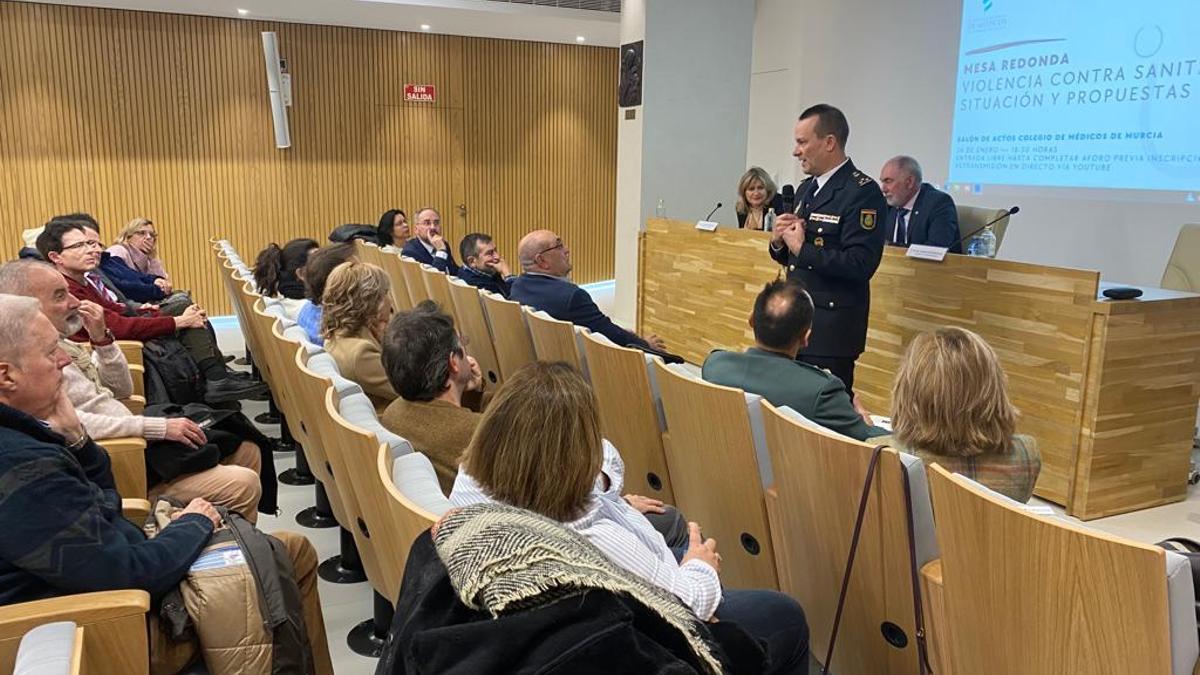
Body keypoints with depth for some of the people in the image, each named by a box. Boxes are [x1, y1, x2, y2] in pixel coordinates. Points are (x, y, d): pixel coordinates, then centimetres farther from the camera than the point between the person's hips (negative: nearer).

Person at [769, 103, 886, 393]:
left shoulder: (863, 192, -13)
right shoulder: (805, 189, 13)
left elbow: (860, 265, -22)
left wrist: (802, 248, -16)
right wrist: (779, 242, -2)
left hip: (832, 328, -8)